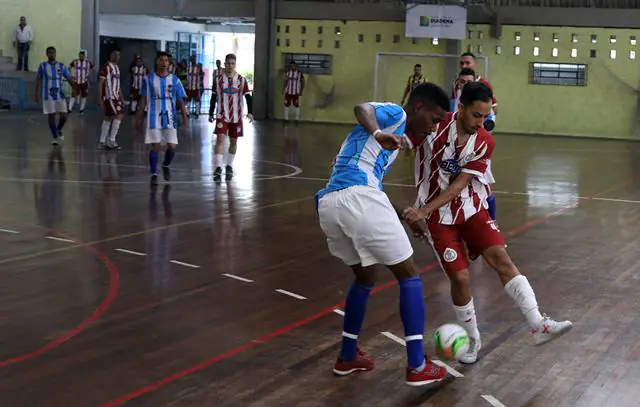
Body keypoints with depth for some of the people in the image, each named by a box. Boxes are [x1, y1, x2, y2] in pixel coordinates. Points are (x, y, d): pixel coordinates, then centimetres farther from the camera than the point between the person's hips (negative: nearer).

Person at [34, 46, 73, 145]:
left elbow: (69, 78, 4)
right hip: (48, 96, -1)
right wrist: (36, 94, -2)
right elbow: (38, 80, 4)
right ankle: (55, 137, 11)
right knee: (51, 116, 0)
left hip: (60, 95, 2)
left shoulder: (61, 66, 4)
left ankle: (59, 130, 27)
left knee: (63, 116, -3)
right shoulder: (43, 66, 0)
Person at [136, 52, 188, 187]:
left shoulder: (174, 79, 2)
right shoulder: (148, 79, 1)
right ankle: (154, 174, 5)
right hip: (154, 117, -1)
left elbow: (180, 99, 4)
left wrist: (184, 117, -2)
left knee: (172, 146, -1)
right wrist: (140, 117, 4)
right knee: (155, 146, -4)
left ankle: (166, 166, 28)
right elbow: (143, 99, 6)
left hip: (169, 117, 1)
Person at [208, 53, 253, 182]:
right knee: (220, 138, -14)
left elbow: (248, 97, -2)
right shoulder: (218, 79, -1)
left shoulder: (241, 80, -2)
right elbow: (214, 97, 5)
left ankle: (229, 166, 25)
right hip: (222, 115, -1)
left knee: (233, 141, 9)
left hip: (236, 116, 1)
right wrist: (211, 113, 4)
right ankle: (218, 167, -17)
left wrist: (250, 112, -13)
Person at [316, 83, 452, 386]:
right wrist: (379, 134, -36)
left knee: (365, 277, 28)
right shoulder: (396, 114, 8)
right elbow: (363, 108, -16)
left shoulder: (393, 132, 33)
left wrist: (404, 216, 45)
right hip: (357, 197, -9)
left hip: (328, 202, 9)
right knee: (409, 275, 5)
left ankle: (347, 356, 31)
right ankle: (417, 366, 4)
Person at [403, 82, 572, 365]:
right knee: (460, 277, -9)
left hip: (471, 209, 2)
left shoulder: (485, 142, -8)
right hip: (438, 217, -2)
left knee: (500, 257, -16)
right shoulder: (435, 126, -15)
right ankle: (472, 340, 13)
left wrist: (423, 210, -23)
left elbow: (459, 184, -14)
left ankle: (539, 326, -19)